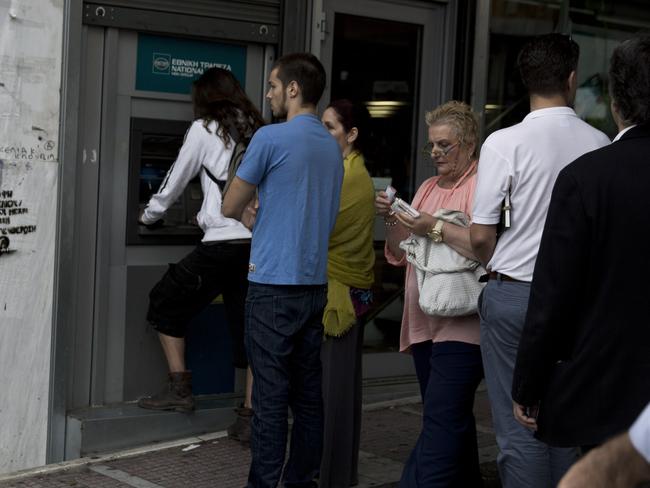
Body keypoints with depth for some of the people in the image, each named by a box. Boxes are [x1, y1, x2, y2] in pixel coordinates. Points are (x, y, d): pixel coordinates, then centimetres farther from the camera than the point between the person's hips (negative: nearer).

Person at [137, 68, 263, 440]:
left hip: (222, 242, -5)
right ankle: (251, 414, 5)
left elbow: (177, 179, 12)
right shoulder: (259, 131, 15)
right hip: (259, 241, 5)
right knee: (249, 326, 9)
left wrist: (150, 215, 30)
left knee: (166, 302, 16)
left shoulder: (204, 129, 3)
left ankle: (180, 389, 14)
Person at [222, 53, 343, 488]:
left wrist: (247, 207, 18)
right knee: (308, 391, 9)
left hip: (274, 284, -7)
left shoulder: (271, 138, -10)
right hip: (315, 283, 7)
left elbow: (231, 207, -2)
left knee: (270, 395, -4)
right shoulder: (332, 146, 12)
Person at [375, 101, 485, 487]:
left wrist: (436, 228, -21)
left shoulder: (482, 186, -7)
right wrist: (392, 219, 2)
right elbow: (401, 255, 19)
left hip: (461, 325, -8)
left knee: (440, 424, -12)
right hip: (425, 324, 8)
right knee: (453, 420, 17)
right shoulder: (428, 188, 18)